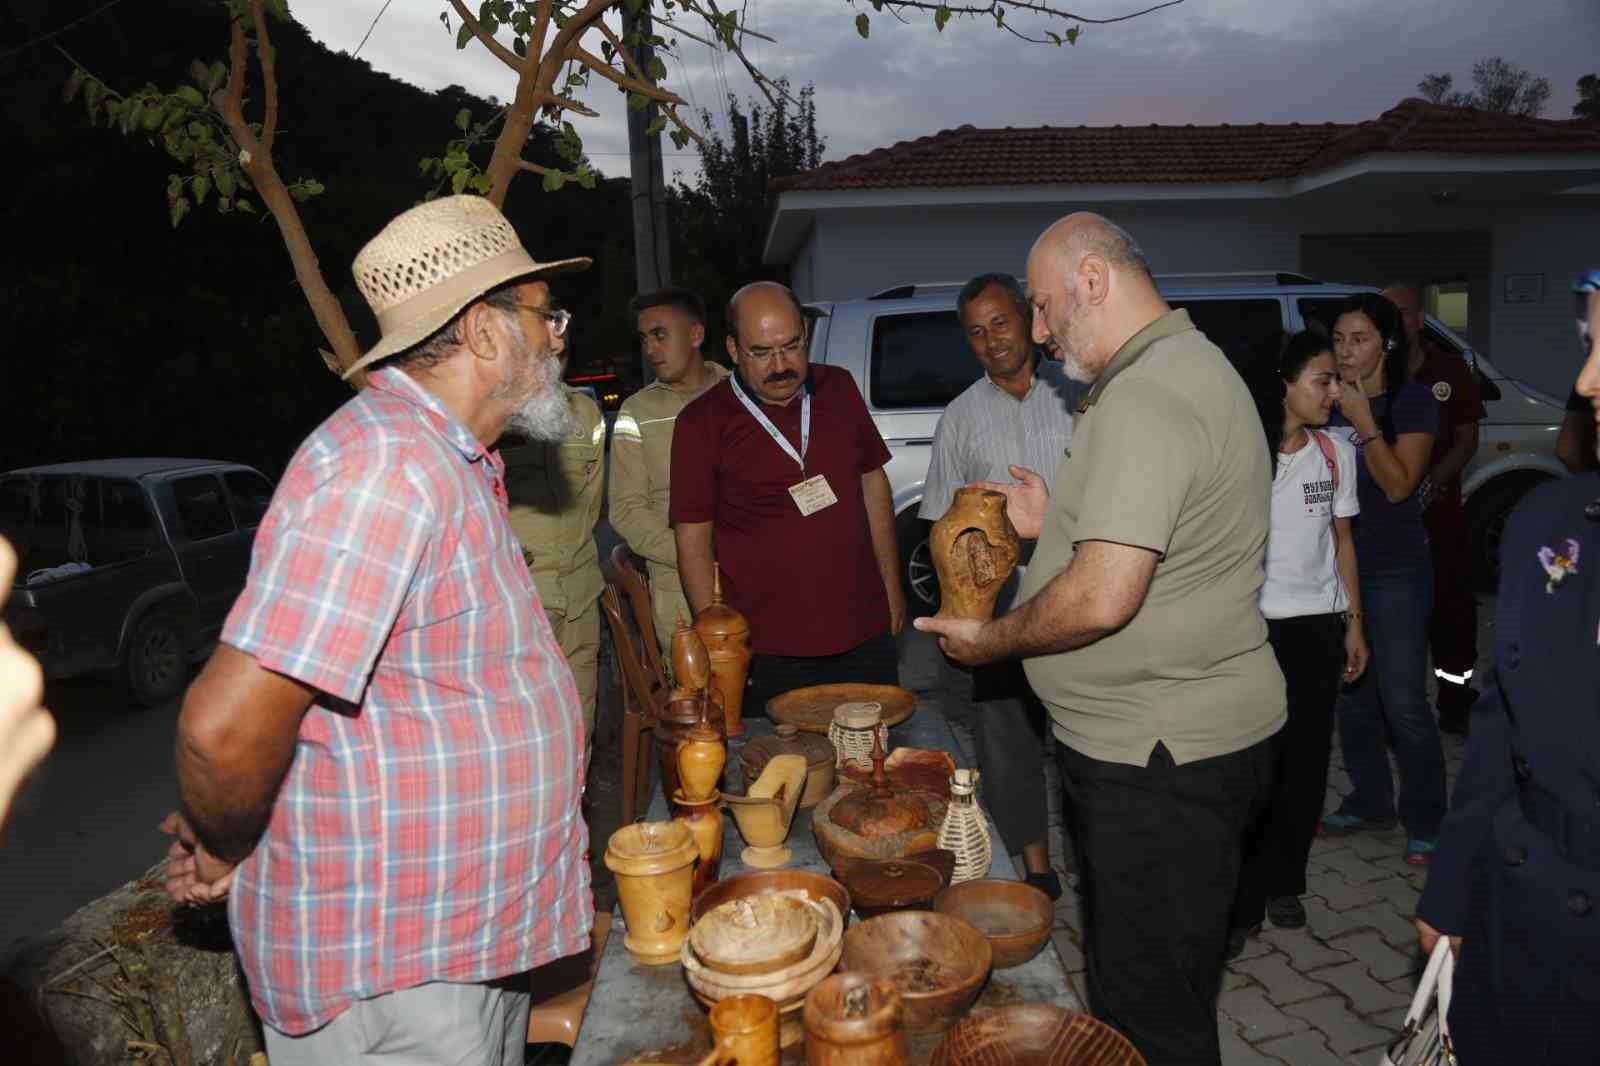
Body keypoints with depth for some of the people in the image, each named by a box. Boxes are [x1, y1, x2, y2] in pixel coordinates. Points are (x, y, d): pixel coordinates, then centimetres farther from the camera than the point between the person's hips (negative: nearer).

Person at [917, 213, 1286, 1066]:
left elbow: (1103, 599, -29)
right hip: (1191, 734, 11)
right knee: (1149, 983, 25)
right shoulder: (1194, 365, 13)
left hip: (1157, 756, -11)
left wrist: (990, 641, -13)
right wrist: (1055, 521, 12)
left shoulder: (1139, 401, -23)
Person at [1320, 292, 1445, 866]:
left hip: (1395, 570, -5)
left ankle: (1425, 821, 11)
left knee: (1403, 701, -4)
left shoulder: (1412, 400, -8)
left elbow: (1398, 484, -16)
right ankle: (1370, 801, 27)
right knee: (1351, 692, 12)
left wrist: (1363, 419, -20)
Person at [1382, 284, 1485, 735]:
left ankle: (1456, 705, 24)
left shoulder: (1450, 370, 3)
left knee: (1453, 608, 8)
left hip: (1441, 514, 2)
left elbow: (1467, 440, 4)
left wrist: (1431, 484, -12)